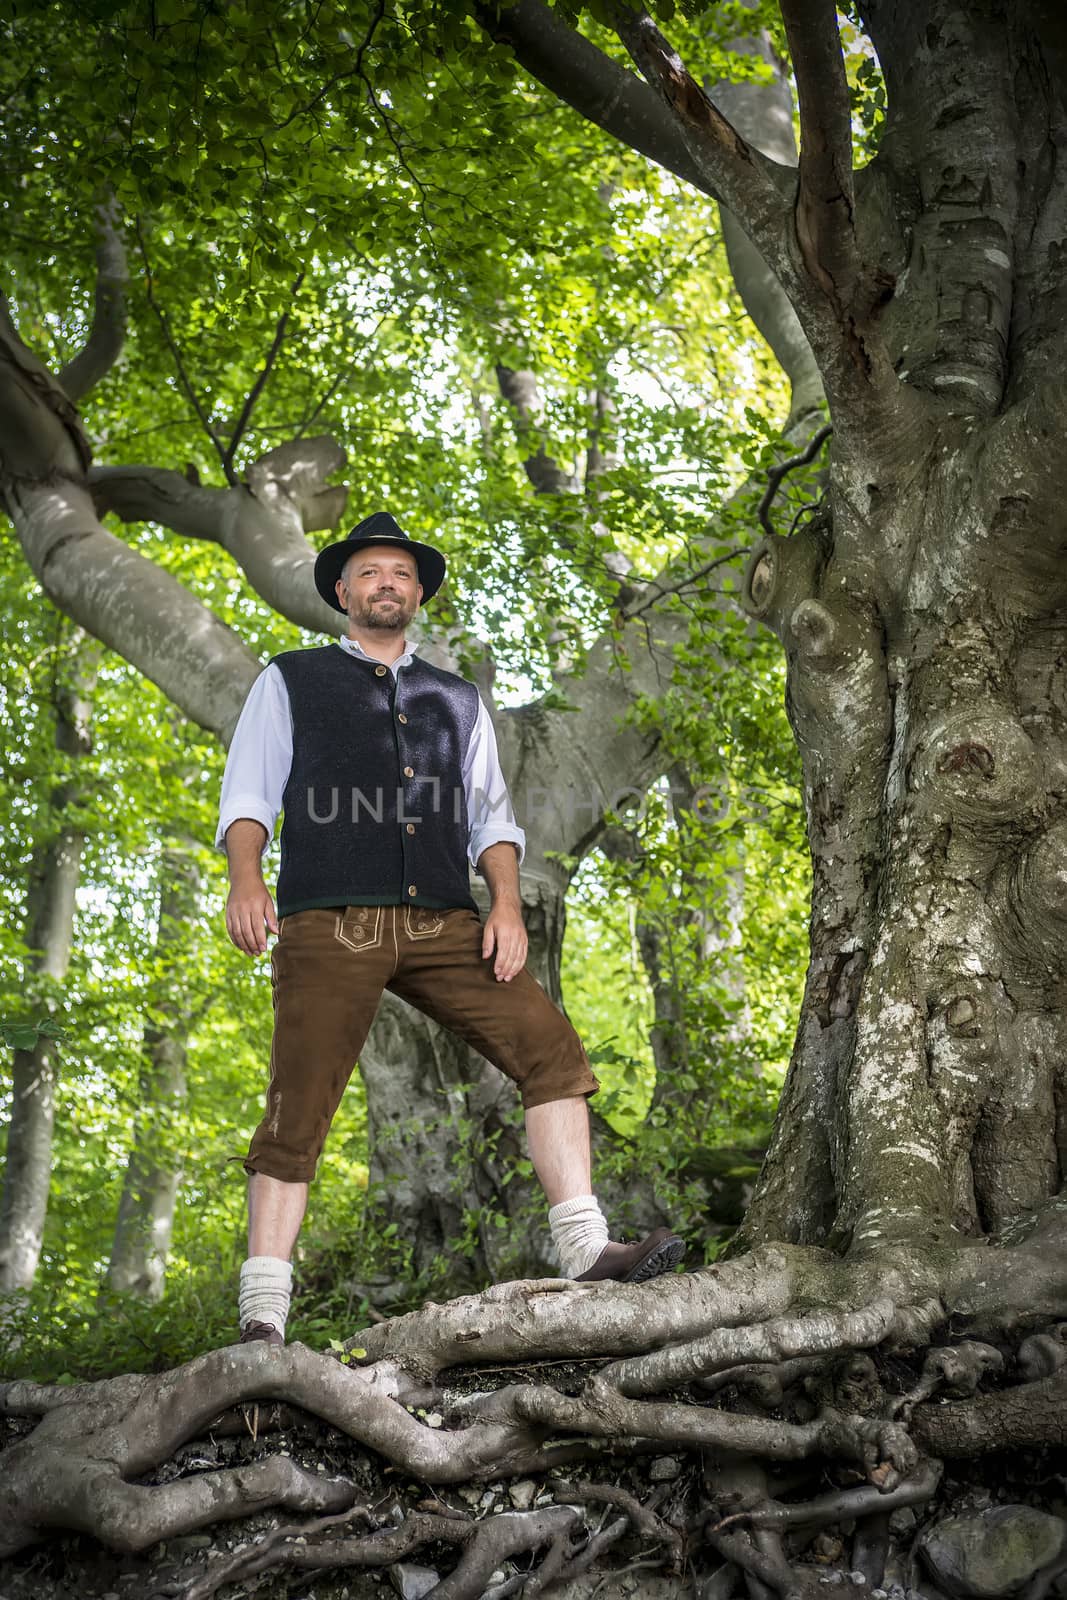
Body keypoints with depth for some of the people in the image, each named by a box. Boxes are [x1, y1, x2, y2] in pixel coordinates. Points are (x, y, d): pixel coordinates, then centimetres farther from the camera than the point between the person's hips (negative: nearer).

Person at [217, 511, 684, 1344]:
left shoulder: (457, 699, 24)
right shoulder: (290, 681, 15)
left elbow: (491, 815, 17)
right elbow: (249, 795, 7)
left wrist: (507, 903, -1)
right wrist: (245, 877, -14)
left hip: (443, 923, 4)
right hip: (329, 922, -3)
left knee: (551, 1047, -11)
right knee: (298, 1111, -7)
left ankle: (584, 1246, -9)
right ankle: (262, 1318, -3)